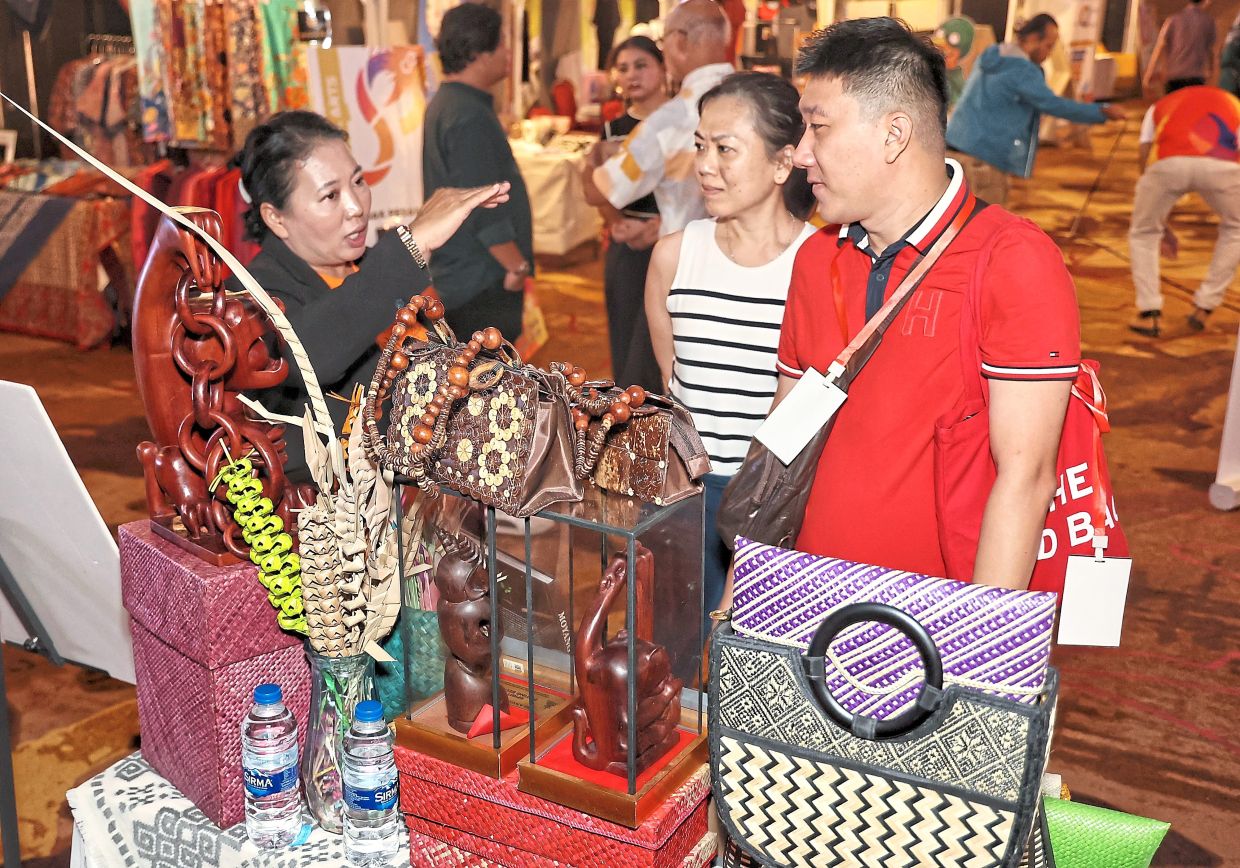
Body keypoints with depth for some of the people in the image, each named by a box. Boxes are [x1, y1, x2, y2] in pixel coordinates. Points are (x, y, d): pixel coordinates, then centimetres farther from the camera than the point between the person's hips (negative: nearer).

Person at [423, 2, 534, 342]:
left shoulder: (445, 104, 13)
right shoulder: (469, 117, -20)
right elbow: (483, 207, -24)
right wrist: (517, 265, -14)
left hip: (458, 275, 10)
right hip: (482, 281, -10)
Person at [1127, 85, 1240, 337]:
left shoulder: (1160, 106, 40)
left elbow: (1144, 162, 34)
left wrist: (1161, 224, 41)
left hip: (1167, 162, 0)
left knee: (1142, 235, 26)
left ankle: (1149, 315, 16)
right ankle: (1203, 309, 30)